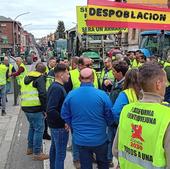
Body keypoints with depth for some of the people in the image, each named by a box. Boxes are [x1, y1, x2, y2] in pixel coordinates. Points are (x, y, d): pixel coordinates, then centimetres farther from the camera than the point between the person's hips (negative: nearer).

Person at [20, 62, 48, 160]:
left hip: (25, 107, 8)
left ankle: (30, 148, 33)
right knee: (39, 129, 0)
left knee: (32, 126, 24)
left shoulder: (26, 78, 16)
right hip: (36, 108, -8)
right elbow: (42, 94, -18)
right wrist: (45, 109, -13)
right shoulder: (40, 79, -9)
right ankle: (37, 153, 4)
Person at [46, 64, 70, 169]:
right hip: (60, 126, -10)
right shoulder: (58, 88, -22)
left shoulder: (54, 86, 8)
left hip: (54, 124, 10)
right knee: (60, 154, 0)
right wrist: (64, 122, -22)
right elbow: (51, 110, -30)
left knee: (54, 149, 22)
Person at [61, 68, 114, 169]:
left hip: (80, 139, 2)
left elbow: (65, 115, 0)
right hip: (99, 138, -1)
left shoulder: (70, 95, -10)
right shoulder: (102, 94, -16)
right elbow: (110, 117, -7)